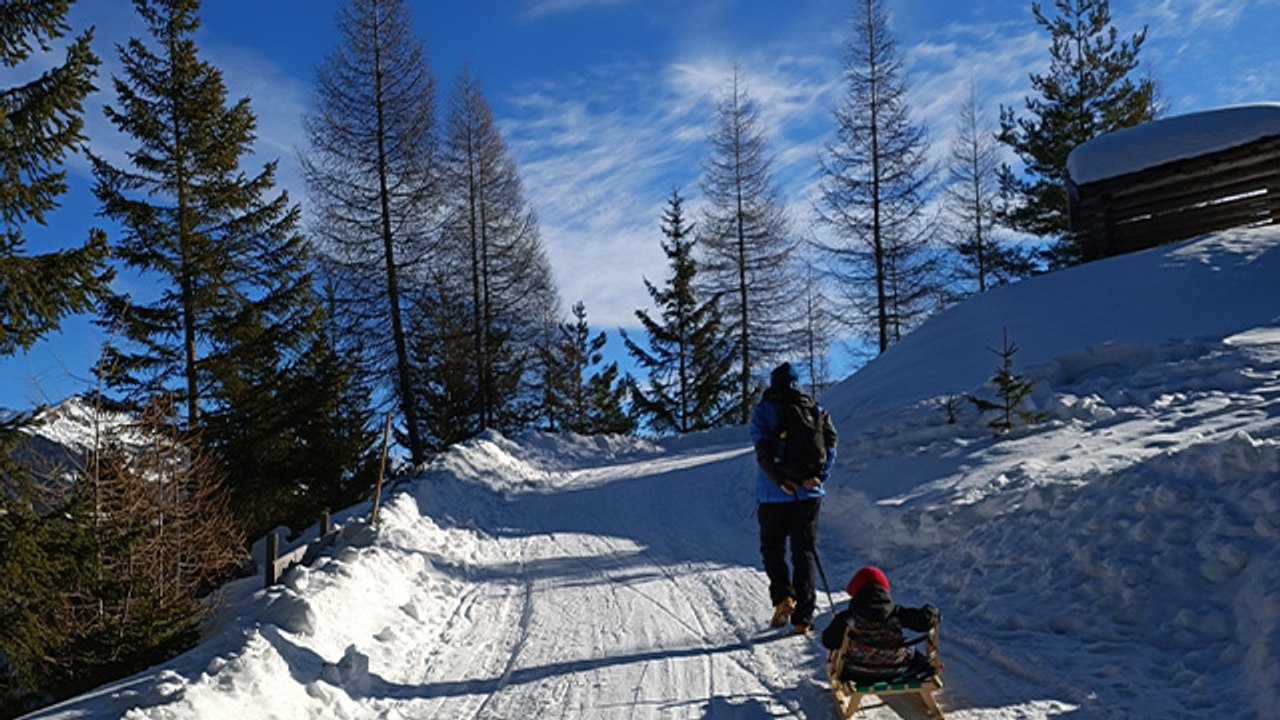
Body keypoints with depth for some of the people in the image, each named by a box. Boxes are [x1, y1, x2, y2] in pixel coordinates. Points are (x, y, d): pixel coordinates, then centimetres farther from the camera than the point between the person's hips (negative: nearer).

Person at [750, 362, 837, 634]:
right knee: (804, 552, 10)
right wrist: (818, 477, -8)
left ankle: (783, 597, -8)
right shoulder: (816, 410, 9)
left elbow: (763, 450, -14)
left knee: (772, 548, 13)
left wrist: (780, 480, -14)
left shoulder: (764, 410, -1)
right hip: (809, 494, 3)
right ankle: (803, 617, 6)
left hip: (774, 495, -3)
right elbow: (830, 443, -2)